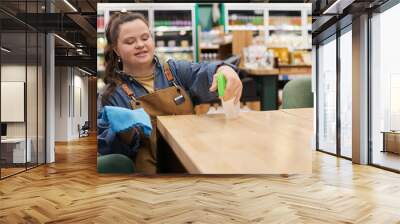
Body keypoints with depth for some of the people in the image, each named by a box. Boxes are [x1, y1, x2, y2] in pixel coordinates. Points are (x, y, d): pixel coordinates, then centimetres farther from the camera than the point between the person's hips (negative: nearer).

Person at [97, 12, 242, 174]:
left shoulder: (175, 70, 10)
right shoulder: (111, 93, 2)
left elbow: (204, 74, -9)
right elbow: (104, 147, 1)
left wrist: (223, 70, -33)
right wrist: (123, 132, -21)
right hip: (153, 167, -1)